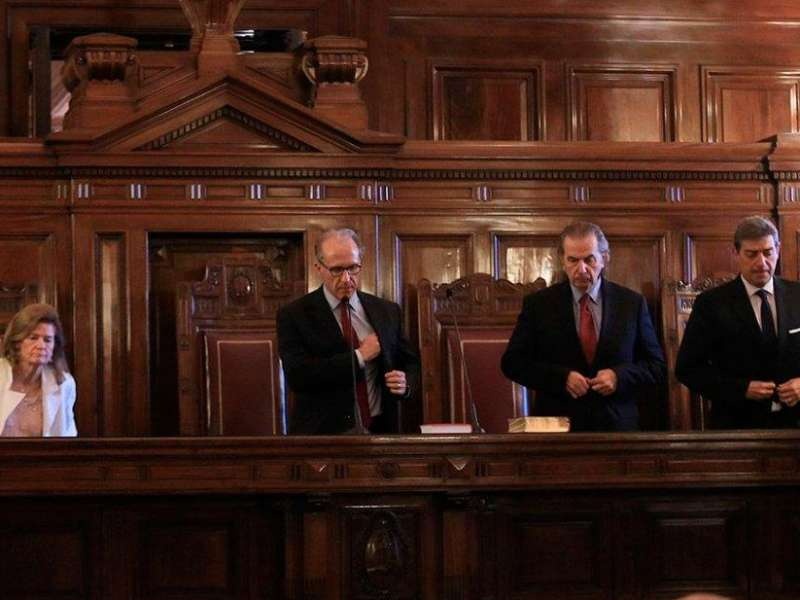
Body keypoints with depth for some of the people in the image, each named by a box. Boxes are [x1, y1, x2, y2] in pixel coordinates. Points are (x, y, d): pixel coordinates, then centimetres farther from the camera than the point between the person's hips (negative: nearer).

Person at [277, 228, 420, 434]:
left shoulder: (387, 312, 12)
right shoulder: (294, 315, 1)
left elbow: (410, 363, 22)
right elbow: (296, 376, -11)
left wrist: (406, 383, -1)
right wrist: (359, 356, -10)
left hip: (379, 431, 6)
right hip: (323, 434, -6)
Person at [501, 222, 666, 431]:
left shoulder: (632, 303, 4)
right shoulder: (538, 304, 2)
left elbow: (657, 366, 7)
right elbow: (512, 362, 1)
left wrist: (619, 375, -12)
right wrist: (561, 377, -14)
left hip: (616, 428, 1)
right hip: (557, 428, -1)